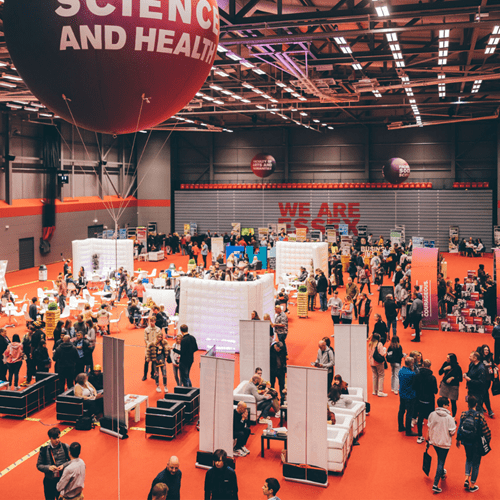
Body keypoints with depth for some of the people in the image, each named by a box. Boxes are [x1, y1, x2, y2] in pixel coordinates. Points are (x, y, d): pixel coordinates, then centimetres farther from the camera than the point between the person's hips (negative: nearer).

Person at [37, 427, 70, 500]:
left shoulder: (65, 447, -8)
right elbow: (39, 465, -4)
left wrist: (64, 465, -19)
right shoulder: (44, 450, -10)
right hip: (49, 482, 0)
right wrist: (48, 467, -22)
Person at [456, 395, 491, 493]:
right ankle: (472, 485, 22)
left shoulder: (463, 415, -11)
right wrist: (488, 440, 5)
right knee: (476, 463, 13)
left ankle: (466, 478, 13)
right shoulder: (479, 416, -20)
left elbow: (460, 428, 0)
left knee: (469, 459, 27)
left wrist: (458, 439, 15)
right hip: (477, 443, -3)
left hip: (466, 442, 3)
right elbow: (485, 430, -14)